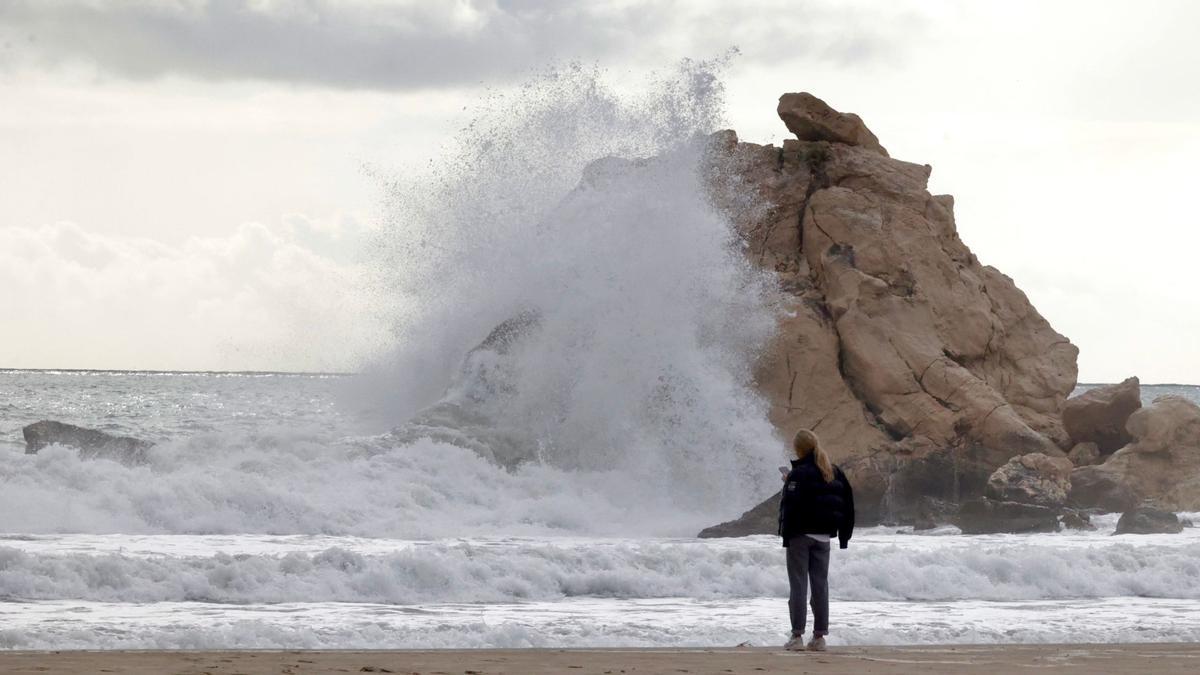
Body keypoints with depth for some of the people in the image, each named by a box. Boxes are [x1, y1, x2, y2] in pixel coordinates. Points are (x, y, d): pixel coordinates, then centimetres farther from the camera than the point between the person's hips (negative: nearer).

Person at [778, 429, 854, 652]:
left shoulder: (799, 474, -13)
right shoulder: (834, 473, 9)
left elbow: (790, 507, -18)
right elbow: (847, 503, 11)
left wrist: (786, 535, -9)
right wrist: (844, 534, 15)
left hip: (800, 535, -6)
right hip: (823, 536, 6)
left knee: (798, 584, -2)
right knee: (820, 584, 9)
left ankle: (797, 636, -4)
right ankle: (819, 636, 8)